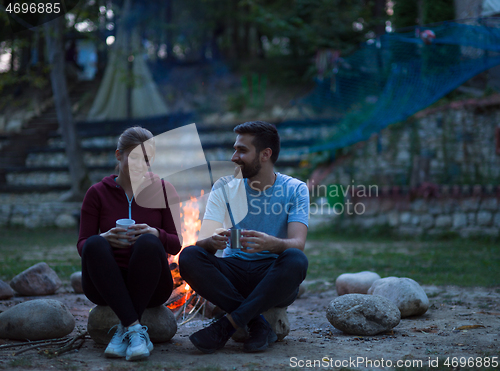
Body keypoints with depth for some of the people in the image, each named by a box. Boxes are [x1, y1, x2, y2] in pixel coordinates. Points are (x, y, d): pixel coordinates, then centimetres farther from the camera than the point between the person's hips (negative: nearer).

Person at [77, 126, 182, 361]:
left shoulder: (163, 190, 6)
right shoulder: (97, 193, 5)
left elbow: (176, 244, 0)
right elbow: (82, 245, 1)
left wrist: (155, 234, -23)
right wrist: (105, 238, -22)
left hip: (150, 288, 0)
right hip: (106, 287, 1)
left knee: (148, 243, -31)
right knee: (95, 244, -30)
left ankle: (124, 332, -28)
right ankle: (136, 330, -36)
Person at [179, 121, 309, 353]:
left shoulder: (294, 190, -2)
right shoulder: (224, 187, 4)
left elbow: (298, 244, -17)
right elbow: (203, 240, -7)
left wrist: (271, 243, -40)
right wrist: (212, 242, -33)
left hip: (274, 279, -2)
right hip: (233, 271, 2)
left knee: (295, 260, -35)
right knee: (189, 256, -26)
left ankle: (227, 325, -28)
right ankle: (257, 324, -24)